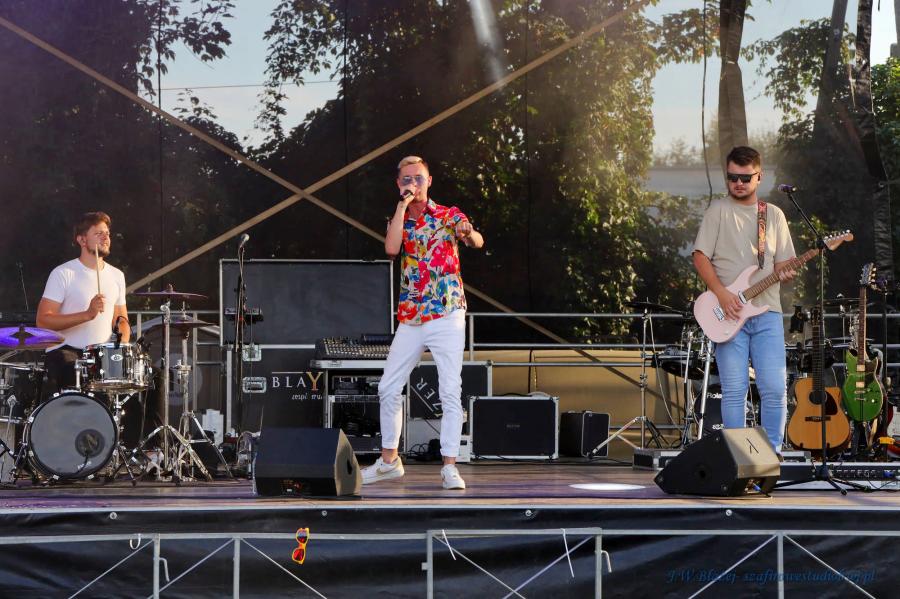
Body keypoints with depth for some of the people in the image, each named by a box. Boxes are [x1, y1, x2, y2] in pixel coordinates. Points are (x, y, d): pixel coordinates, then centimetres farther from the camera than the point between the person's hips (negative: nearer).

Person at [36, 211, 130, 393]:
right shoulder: (63, 274, -6)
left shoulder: (116, 276, 13)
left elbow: (120, 317, 22)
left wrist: (123, 344, -1)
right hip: (65, 351, -5)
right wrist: (87, 315, -24)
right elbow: (43, 321, -14)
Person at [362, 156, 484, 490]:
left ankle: (449, 467, -8)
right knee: (388, 389, 7)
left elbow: (477, 241, -20)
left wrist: (469, 234, -44)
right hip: (410, 319, 4)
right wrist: (402, 205, -11)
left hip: (447, 316, -4)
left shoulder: (449, 215, -1)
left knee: (450, 392, -10)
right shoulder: (397, 221, 9)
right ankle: (389, 461, 21)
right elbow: (391, 249, -13)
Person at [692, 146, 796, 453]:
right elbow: (701, 256, 0)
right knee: (734, 390, -4)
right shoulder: (718, 210, 5)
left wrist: (785, 273, -9)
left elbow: (783, 262, 16)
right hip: (729, 312, -2)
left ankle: (773, 451, 3)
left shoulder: (774, 215, 15)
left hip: (767, 311, 2)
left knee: (775, 388, -6)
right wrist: (722, 293, -12)